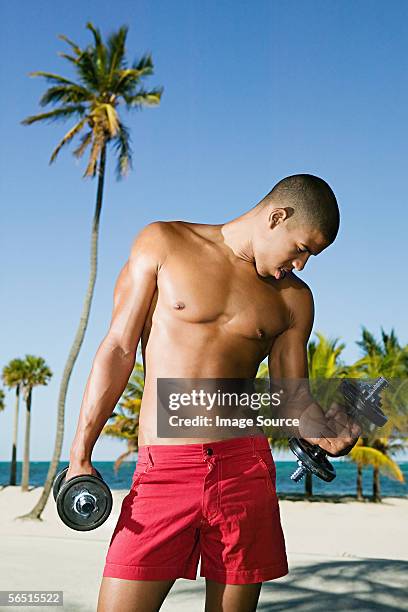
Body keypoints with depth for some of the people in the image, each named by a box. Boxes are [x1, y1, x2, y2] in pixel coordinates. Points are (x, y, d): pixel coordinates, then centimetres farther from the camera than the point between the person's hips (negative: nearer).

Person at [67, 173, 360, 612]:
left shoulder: (293, 299, 13)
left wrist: (323, 434, -11)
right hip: (161, 469, -2)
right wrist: (80, 454, -3)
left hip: (245, 472, 3)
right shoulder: (162, 243, 5)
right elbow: (118, 349, 2)